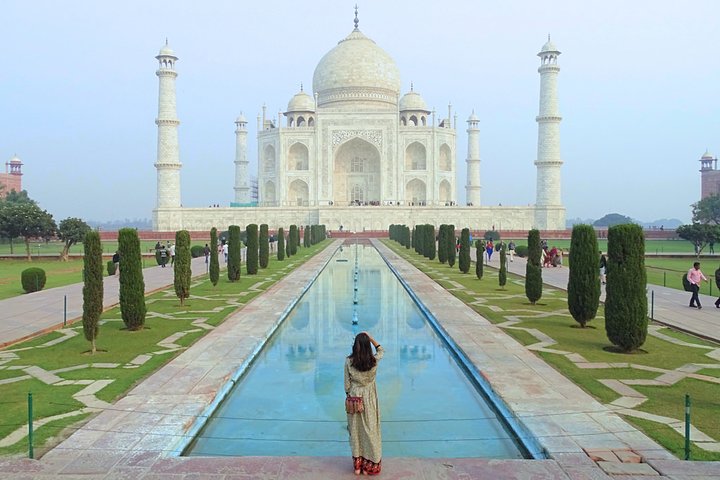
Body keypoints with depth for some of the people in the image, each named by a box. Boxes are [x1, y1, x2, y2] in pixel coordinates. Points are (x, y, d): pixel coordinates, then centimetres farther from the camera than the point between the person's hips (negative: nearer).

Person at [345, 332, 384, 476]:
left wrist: (349, 396, 9)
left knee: (356, 430, 13)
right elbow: (381, 350, 10)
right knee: (370, 429, 11)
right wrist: (371, 338, 1)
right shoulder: (374, 360, -13)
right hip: (369, 399, 0)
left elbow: (347, 384, -6)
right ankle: (369, 465, 19)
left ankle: (357, 465, 22)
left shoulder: (349, 361, -13)